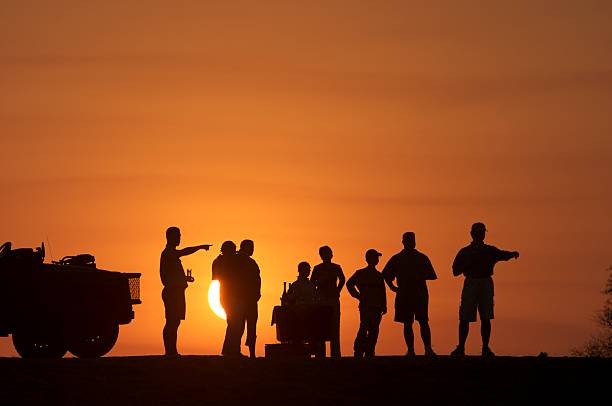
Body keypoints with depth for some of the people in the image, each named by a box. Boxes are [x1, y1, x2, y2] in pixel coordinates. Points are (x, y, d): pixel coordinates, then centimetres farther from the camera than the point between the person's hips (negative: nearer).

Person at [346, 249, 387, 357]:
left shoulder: (379, 276, 18)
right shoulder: (361, 273, 6)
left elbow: (383, 292, 17)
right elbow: (350, 284, 2)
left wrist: (384, 306, 7)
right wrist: (359, 296, -3)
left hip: (376, 307, 5)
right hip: (365, 306, -5)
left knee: (374, 331, 0)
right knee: (364, 329, -14)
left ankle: (369, 352, 1)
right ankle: (358, 352, -15)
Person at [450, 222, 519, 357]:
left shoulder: (490, 251, 12)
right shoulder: (465, 252, 11)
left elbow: (503, 255, -7)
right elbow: (456, 271, 6)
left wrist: (512, 254, -29)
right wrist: (468, 262, -9)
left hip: (486, 284, 1)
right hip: (470, 283, -1)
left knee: (486, 318, -2)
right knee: (464, 318, -5)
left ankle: (486, 348, 1)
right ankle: (460, 348, -1)